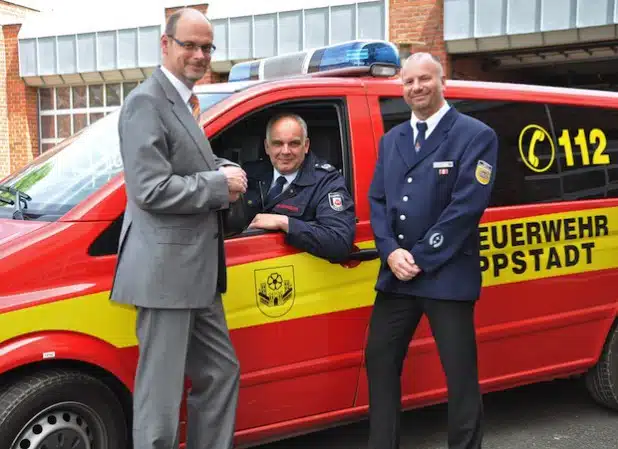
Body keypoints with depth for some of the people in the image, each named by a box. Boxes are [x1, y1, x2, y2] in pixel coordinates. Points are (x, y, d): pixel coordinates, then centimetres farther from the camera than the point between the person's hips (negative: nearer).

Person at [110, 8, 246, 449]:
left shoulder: (183, 102, 17)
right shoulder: (147, 102, -14)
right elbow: (152, 189, -23)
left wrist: (226, 170, 7)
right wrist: (221, 182, -13)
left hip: (195, 272, 10)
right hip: (166, 271, -10)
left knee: (220, 372, 19)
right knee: (162, 396, -2)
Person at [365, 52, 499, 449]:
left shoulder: (475, 135, -4)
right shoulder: (391, 140, 15)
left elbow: (467, 206, -13)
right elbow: (377, 200, 11)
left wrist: (421, 258, -15)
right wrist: (391, 252, -7)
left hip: (447, 276, -6)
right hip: (396, 274, 6)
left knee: (460, 373, 2)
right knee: (380, 361, 11)